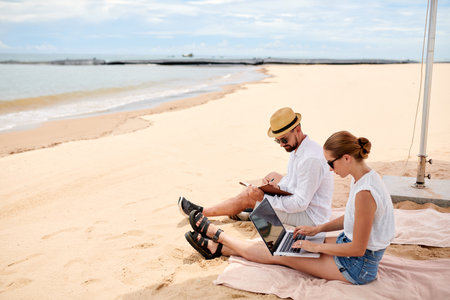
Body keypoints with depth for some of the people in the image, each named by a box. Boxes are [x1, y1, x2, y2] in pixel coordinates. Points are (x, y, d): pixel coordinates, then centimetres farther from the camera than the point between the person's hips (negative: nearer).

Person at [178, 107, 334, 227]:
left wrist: (265, 197, -24)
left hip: (311, 217, -10)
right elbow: (293, 180, 17)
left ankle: (201, 212, 7)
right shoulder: (297, 148, 4)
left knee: (248, 196, -8)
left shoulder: (310, 159, -28)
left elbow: (301, 203, -28)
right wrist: (276, 187, -3)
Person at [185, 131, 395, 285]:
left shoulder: (364, 193, -32)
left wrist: (316, 247, -17)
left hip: (358, 266, -8)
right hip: (348, 243, 9)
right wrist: (317, 229, 8)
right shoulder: (362, 177, 0)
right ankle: (217, 248, 20)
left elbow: (358, 248, -27)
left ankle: (215, 233, 15)